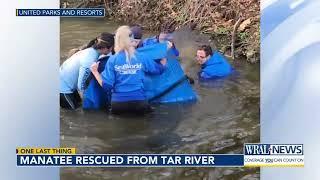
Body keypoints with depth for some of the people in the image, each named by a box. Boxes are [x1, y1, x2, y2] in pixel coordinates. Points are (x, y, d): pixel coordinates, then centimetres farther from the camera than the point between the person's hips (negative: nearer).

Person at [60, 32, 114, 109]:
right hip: (63, 86, -9)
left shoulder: (91, 50, -6)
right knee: (74, 107, 8)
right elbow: (81, 84, -26)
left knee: (78, 100, 22)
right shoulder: (90, 61, -32)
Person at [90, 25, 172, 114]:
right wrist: (166, 50, 26)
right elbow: (160, 69, 15)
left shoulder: (112, 60, -2)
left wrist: (95, 72, 10)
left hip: (118, 103, 0)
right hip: (139, 102, 0)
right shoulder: (142, 57, -1)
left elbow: (106, 85, -4)